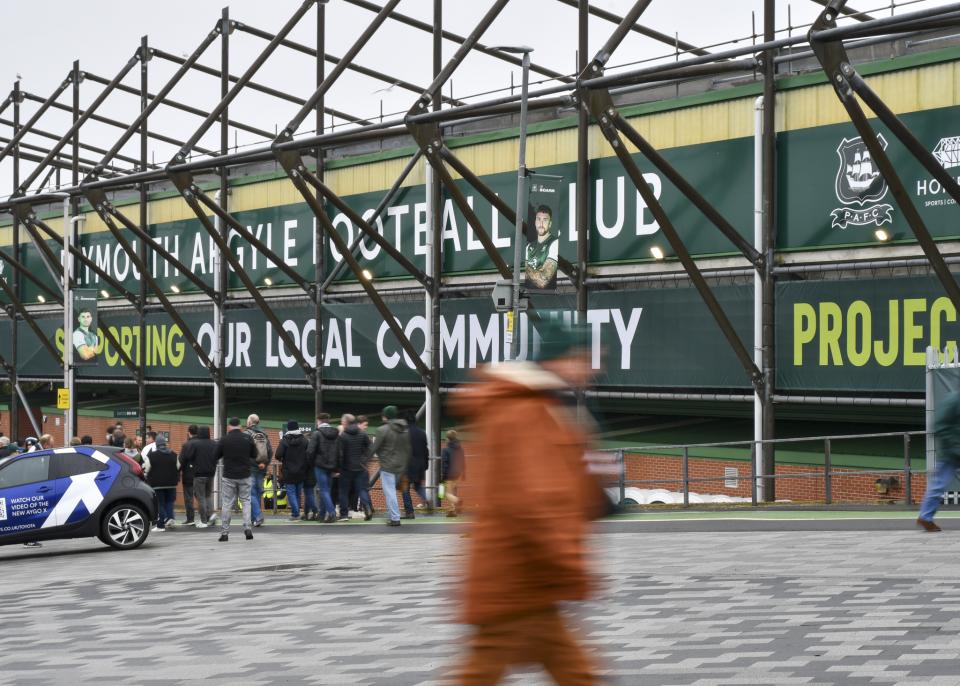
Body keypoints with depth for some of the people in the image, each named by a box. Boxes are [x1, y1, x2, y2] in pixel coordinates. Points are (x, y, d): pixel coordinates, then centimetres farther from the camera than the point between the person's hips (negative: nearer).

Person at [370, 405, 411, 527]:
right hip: (400, 466, 6)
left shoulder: (382, 430, -12)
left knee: (390, 492, -3)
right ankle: (391, 515, 21)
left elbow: (373, 449, -11)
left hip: (387, 466, -6)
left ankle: (394, 518, -7)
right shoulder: (405, 430, 8)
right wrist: (405, 465, 19)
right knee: (392, 491, 19)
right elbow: (408, 449, 11)